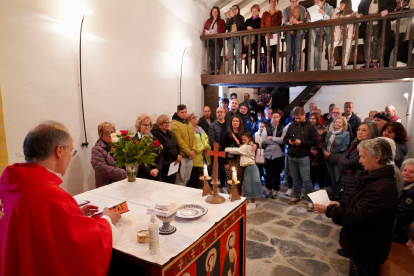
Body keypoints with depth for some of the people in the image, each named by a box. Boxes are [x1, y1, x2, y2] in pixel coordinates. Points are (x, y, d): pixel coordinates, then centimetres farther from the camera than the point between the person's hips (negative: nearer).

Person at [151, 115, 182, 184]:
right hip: (164, 164, -7)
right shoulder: (156, 134, -10)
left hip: (173, 163, 7)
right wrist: (176, 156, -10)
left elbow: (176, 145, 15)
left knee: (172, 184, 10)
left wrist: (179, 155, -4)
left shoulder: (169, 133, 16)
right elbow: (163, 150, -14)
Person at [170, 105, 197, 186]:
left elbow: (193, 138, 13)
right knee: (180, 181, -4)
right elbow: (179, 141, -17)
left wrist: (193, 150, -4)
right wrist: (189, 152, -15)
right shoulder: (175, 125, -10)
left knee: (186, 179, 15)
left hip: (190, 157, 8)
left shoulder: (189, 124, 16)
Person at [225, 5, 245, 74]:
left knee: (238, 56, -12)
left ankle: (238, 72, -15)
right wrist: (229, 18, -5)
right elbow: (226, 27, 3)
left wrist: (234, 16, -6)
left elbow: (240, 24, -9)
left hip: (238, 38, -3)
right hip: (230, 38, 3)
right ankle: (230, 72, -5)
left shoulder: (240, 17, 12)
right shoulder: (229, 18, 19)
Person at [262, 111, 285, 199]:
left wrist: (272, 138, -7)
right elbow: (264, 140, -8)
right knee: (268, 173, 9)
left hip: (278, 154, -1)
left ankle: (275, 190, 24)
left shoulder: (283, 128, 0)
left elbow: (283, 140, -13)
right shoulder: (266, 128, 5)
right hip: (268, 154, 1)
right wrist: (277, 140, -11)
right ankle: (269, 189, 25)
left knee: (277, 174, 9)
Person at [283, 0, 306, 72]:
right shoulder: (286, 10, 3)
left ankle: (297, 70, 1)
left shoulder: (302, 9, 2)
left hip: (299, 32, 0)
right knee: (290, 52, -4)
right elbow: (285, 22, -8)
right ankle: (289, 70, 1)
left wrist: (297, 22, -31)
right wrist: (290, 22, -32)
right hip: (289, 33, 0)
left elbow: (304, 20, -9)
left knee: (298, 52, -3)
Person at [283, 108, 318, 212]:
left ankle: (311, 201, 7)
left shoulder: (310, 127, -4)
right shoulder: (291, 126, 10)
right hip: (291, 157, 5)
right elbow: (285, 138, 15)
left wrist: (301, 142, -20)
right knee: (295, 178, 15)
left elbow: (314, 141, -10)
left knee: (306, 180, -4)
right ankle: (296, 197, 29)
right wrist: (289, 141, -8)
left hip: (303, 158, -5)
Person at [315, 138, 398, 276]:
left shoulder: (382, 187, -31)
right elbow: (359, 204, 14)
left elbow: (356, 216, -30)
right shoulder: (374, 177, 3)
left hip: (367, 249, -9)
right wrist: (340, 204, -1)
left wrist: (328, 210, -22)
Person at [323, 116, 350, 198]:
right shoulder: (329, 133, 15)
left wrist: (330, 153, -13)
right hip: (328, 159, 6)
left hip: (338, 159, -6)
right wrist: (325, 152, -7)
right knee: (332, 179, 15)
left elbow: (343, 148, -13)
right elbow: (324, 145, 15)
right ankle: (333, 195, 27)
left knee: (337, 179, -3)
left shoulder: (346, 134, -4)